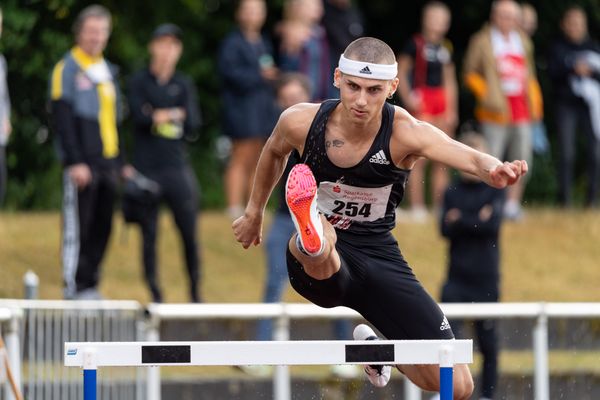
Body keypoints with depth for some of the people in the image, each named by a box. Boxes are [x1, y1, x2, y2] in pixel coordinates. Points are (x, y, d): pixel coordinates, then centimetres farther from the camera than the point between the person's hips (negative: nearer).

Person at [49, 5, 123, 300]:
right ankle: (75, 286, -2)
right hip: (81, 164, -7)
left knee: (102, 228, 6)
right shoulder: (68, 68, -5)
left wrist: (119, 163, 16)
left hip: (108, 162, 7)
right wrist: (76, 162, -17)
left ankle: (90, 285, 12)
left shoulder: (109, 71, 18)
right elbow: (62, 118, -10)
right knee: (78, 226, -6)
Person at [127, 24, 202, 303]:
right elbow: (139, 116, -9)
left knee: (189, 232, -3)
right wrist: (176, 116, -14)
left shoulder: (184, 84, 11)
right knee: (149, 233, 1)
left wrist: (161, 116, -11)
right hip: (146, 169, -1)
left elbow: (193, 124, 1)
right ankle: (154, 294, 7)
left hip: (177, 167, 1)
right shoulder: (139, 81, 5)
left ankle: (195, 291, 8)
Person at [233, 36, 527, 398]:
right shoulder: (301, 122, -11)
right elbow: (274, 153, 15)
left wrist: (492, 170, -64)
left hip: (378, 255, 1)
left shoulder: (405, 133, -20)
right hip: (317, 264, -1)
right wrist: (255, 211, 29)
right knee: (322, 233, -39)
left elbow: (468, 157, -40)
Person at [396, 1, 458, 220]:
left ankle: (440, 207, 10)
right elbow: (401, 72, -2)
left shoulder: (446, 48, 14)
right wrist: (408, 98, -12)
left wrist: (452, 110, 16)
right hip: (421, 103, -6)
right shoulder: (415, 44, -3)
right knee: (419, 157, -9)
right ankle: (416, 207, -6)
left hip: (442, 102, 6)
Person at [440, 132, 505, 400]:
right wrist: (476, 220, -15)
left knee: (487, 340, 2)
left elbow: (493, 224, -10)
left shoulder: (495, 190, 5)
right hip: (456, 277, 1)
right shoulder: (452, 193, 10)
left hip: (486, 278, -1)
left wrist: (460, 219, -9)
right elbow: (446, 229, -3)